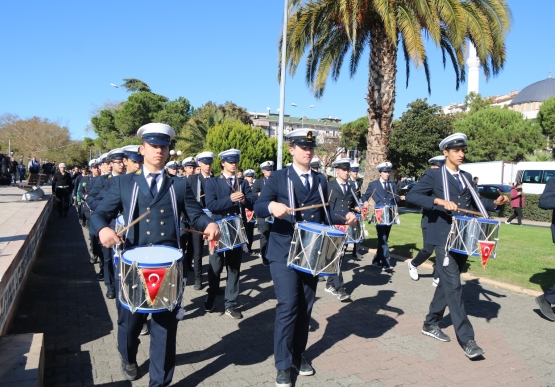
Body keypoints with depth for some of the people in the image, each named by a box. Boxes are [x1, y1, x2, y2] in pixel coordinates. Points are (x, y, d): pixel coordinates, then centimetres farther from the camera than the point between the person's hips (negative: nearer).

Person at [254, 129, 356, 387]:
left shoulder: (321, 180, 11)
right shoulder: (278, 177, -2)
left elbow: (323, 215, 17)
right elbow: (258, 207, -9)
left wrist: (343, 217, -2)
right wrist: (271, 206, -32)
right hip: (284, 253, -4)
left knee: (306, 307, 11)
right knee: (288, 306, -8)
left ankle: (298, 356, 28)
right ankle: (283, 365, 6)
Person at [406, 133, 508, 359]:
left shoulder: (466, 177, 15)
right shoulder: (433, 175, -4)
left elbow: (474, 203, 24)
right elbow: (411, 196, -15)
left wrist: (494, 203, 7)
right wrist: (439, 201, -26)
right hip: (443, 238, -7)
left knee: (447, 283, 13)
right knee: (453, 286, -9)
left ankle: (430, 324, 27)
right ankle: (466, 339, -4)